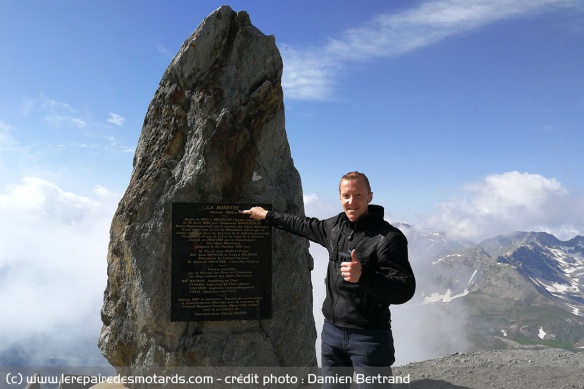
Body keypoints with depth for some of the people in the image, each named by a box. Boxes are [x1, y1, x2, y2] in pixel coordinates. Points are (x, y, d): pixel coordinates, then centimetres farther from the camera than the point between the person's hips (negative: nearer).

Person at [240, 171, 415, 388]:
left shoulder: (388, 237, -15)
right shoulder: (336, 226, 5)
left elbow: (405, 290, -20)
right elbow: (309, 226, 23)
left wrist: (363, 276, -35)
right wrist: (268, 216, 29)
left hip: (369, 337, -6)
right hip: (332, 331, 6)